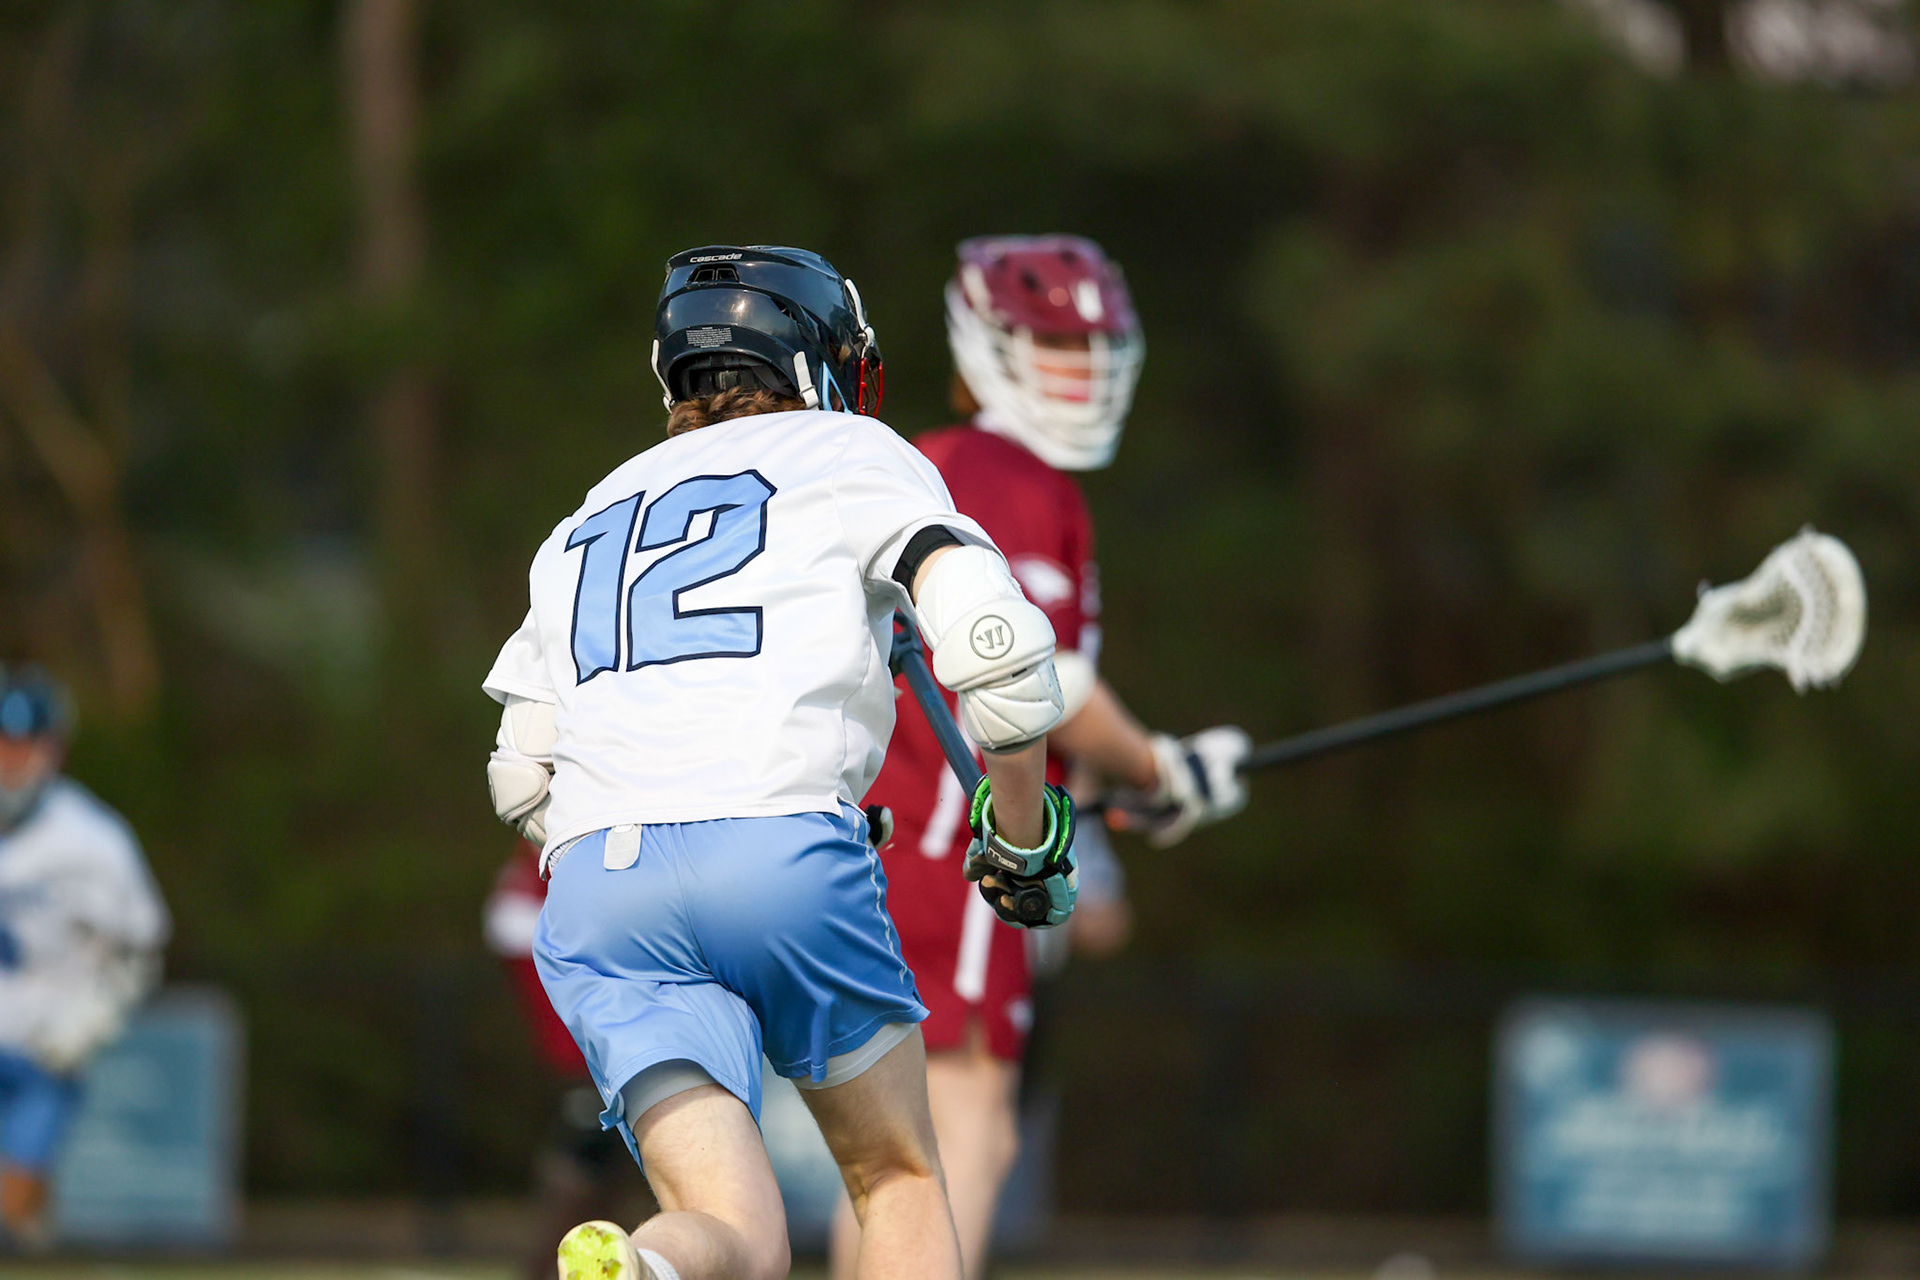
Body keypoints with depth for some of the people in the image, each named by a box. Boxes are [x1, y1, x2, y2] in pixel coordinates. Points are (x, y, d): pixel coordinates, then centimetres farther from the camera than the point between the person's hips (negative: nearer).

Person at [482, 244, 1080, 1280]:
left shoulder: (586, 523, 30)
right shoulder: (852, 454, 15)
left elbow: (522, 781, 28)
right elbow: (994, 645, 0)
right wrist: (1025, 840, 13)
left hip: (593, 885, 4)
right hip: (783, 847, -3)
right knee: (899, 1179, 16)